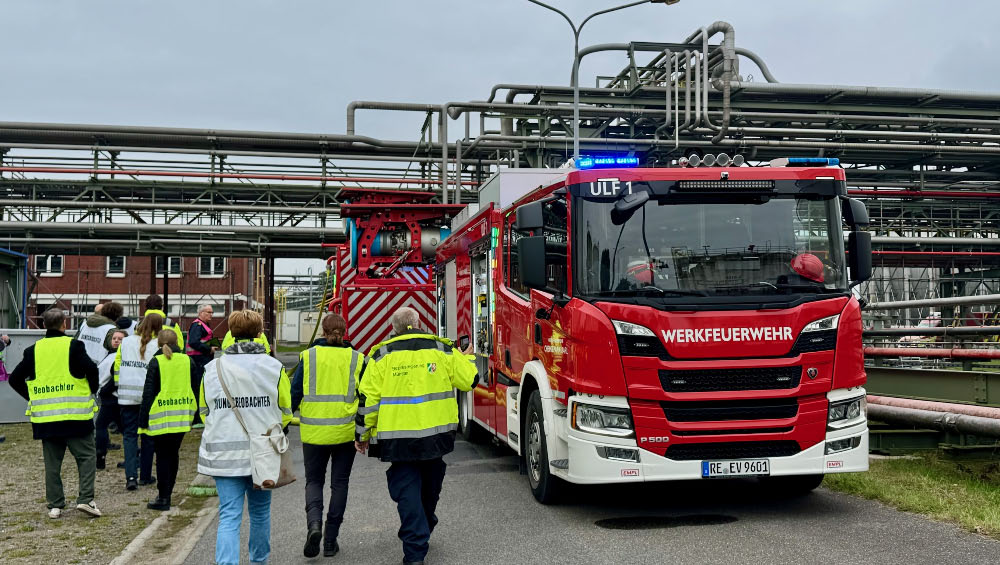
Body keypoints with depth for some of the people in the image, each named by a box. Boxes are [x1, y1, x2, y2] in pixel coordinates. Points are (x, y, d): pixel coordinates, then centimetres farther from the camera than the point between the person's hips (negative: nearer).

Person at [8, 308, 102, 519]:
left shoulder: (33, 350, 6)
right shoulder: (74, 346, -7)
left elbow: (15, 379, 7)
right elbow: (91, 370, -16)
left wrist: (32, 397, 17)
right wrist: (91, 391, 1)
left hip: (45, 418, 4)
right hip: (75, 416, -4)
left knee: (52, 462, 12)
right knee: (86, 457, 6)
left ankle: (55, 505, 13)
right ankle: (85, 499, -5)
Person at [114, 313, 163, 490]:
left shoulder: (125, 342, 4)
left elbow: (117, 366, 9)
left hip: (127, 395, 2)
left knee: (129, 435, 5)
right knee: (147, 436, 12)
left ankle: (131, 476, -9)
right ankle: (145, 476, 19)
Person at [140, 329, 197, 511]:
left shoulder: (156, 362, -6)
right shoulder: (188, 361, 5)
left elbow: (148, 393, -8)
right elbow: (194, 389, 11)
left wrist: (143, 420, -3)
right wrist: (193, 415, 19)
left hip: (161, 418, -4)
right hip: (182, 417, 4)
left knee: (162, 456, 3)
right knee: (173, 454, 16)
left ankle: (163, 498, 3)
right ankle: (166, 493, 23)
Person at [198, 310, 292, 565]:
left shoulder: (213, 368, -1)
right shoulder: (274, 367, -5)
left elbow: (204, 411, 9)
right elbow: (285, 412, 2)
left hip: (224, 453, 0)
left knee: (229, 517, 0)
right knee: (260, 511, 19)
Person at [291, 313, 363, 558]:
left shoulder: (308, 356, -2)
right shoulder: (356, 359, 0)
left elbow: (294, 393, -1)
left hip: (314, 432, 0)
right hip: (346, 432, 0)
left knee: (314, 480, 14)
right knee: (339, 483, 12)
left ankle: (314, 523, -11)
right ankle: (330, 540, 11)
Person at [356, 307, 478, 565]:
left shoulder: (382, 355, -2)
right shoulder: (442, 349, 2)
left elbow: (368, 399, -4)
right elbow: (470, 380, 6)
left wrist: (363, 435, 6)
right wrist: (466, 359, 28)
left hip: (398, 436, -3)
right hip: (437, 433, 3)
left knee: (406, 490, 3)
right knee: (430, 487, 24)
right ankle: (424, 527, 45)